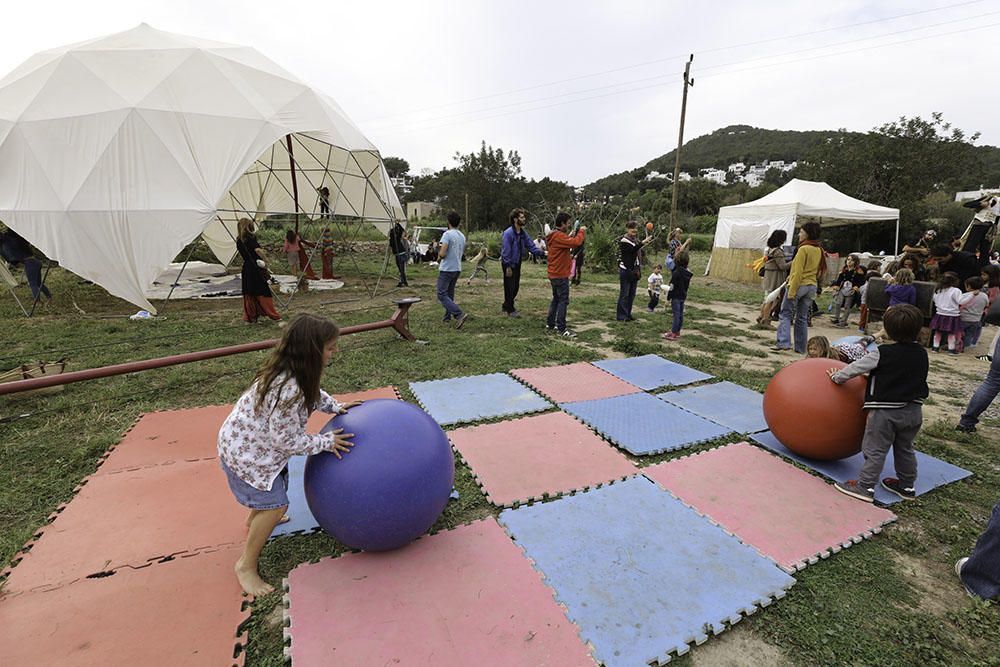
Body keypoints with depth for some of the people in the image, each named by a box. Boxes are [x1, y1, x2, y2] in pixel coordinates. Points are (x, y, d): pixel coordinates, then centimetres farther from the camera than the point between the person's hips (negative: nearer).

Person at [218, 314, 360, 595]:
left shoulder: (287, 370, -11)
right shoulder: (287, 390, -39)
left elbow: (312, 392, 11)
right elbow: (288, 441, -29)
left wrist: (335, 406, 0)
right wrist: (325, 441, -18)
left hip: (253, 442, 10)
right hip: (244, 453, -10)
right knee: (275, 505, -7)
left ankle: (255, 518, 60)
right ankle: (246, 565, 14)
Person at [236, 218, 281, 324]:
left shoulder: (238, 241, 10)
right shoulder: (251, 238, -10)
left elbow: (241, 256, 17)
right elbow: (258, 250, -24)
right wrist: (265, 260, -14)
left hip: (246, 269, 6)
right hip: (256, 268, -6)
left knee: (248, 294, 11)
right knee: (263, 291, -3)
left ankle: (249, 318, 15)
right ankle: (274, 316, -1)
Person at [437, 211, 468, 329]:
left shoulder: (447, 234, -14)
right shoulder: (462, 236, 11)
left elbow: (442, 253, -21)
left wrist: (438, 259, 3)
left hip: (446, 269, -8)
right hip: (457, 269, 8)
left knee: (442, 295, -7)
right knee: (449, 294, 19)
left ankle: (459, 314, -20)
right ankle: (448, 317, 23)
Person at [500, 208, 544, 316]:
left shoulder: (523, 233, 6)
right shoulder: (508, 233, -18)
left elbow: (531, 245, 5)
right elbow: (505, 251, -19)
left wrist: (542, 253, -11)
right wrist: (508, 267, -20)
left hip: (517, 264, 8)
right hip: (509, 264, -8)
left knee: (515, 287, 15)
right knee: (510, 287, 1)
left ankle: (506, 306, 32)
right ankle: (510, 310, 13)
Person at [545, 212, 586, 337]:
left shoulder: (554, 235, 13)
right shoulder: (558, 236, -19)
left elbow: (567, 243, 20)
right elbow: (576, 242, -28)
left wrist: (573, 235, 8)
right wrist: (581, 231, -11)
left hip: (554, 274, 10)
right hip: (560, 275, -10)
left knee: (556, 299, 18)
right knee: (563, 301, -5)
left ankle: (550, 324, 23)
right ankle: (561, 329, -2)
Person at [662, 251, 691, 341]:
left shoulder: (676, 272, -18)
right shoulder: (687, 273, 6)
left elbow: (672, 287, -18)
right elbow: (688, 284, 13)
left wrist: (668, 298, -14)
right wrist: (685, 294, 20)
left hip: (676, 297, -8)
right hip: (683, 296, 8)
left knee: (676, 314, -6)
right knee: (680, 314, 13)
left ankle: (673, 333, -2)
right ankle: (677, 331, 23)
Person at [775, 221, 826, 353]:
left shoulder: (804, 249, -11)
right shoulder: (819, 251, 13)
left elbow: (798, 272, -16)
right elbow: (818, 271, 15)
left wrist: (791, 291, -18)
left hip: (799, 285, -7)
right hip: (812, 287, 7)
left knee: (786, 314, -2)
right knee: (802, 318, 12)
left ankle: (783, 342, -14)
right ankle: (800, 347, 15)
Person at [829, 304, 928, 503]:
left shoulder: (882, 353, -16)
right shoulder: (921, 354, 4)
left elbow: (857, 367, -11)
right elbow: (918, 379, 16)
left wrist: (837, 377, 4)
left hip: (885, 411, -6)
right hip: (913, 410, 6)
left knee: (875, 449, -1)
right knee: (905, 449, 20)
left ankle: (865, 486, 1)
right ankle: (906, 485, 32)